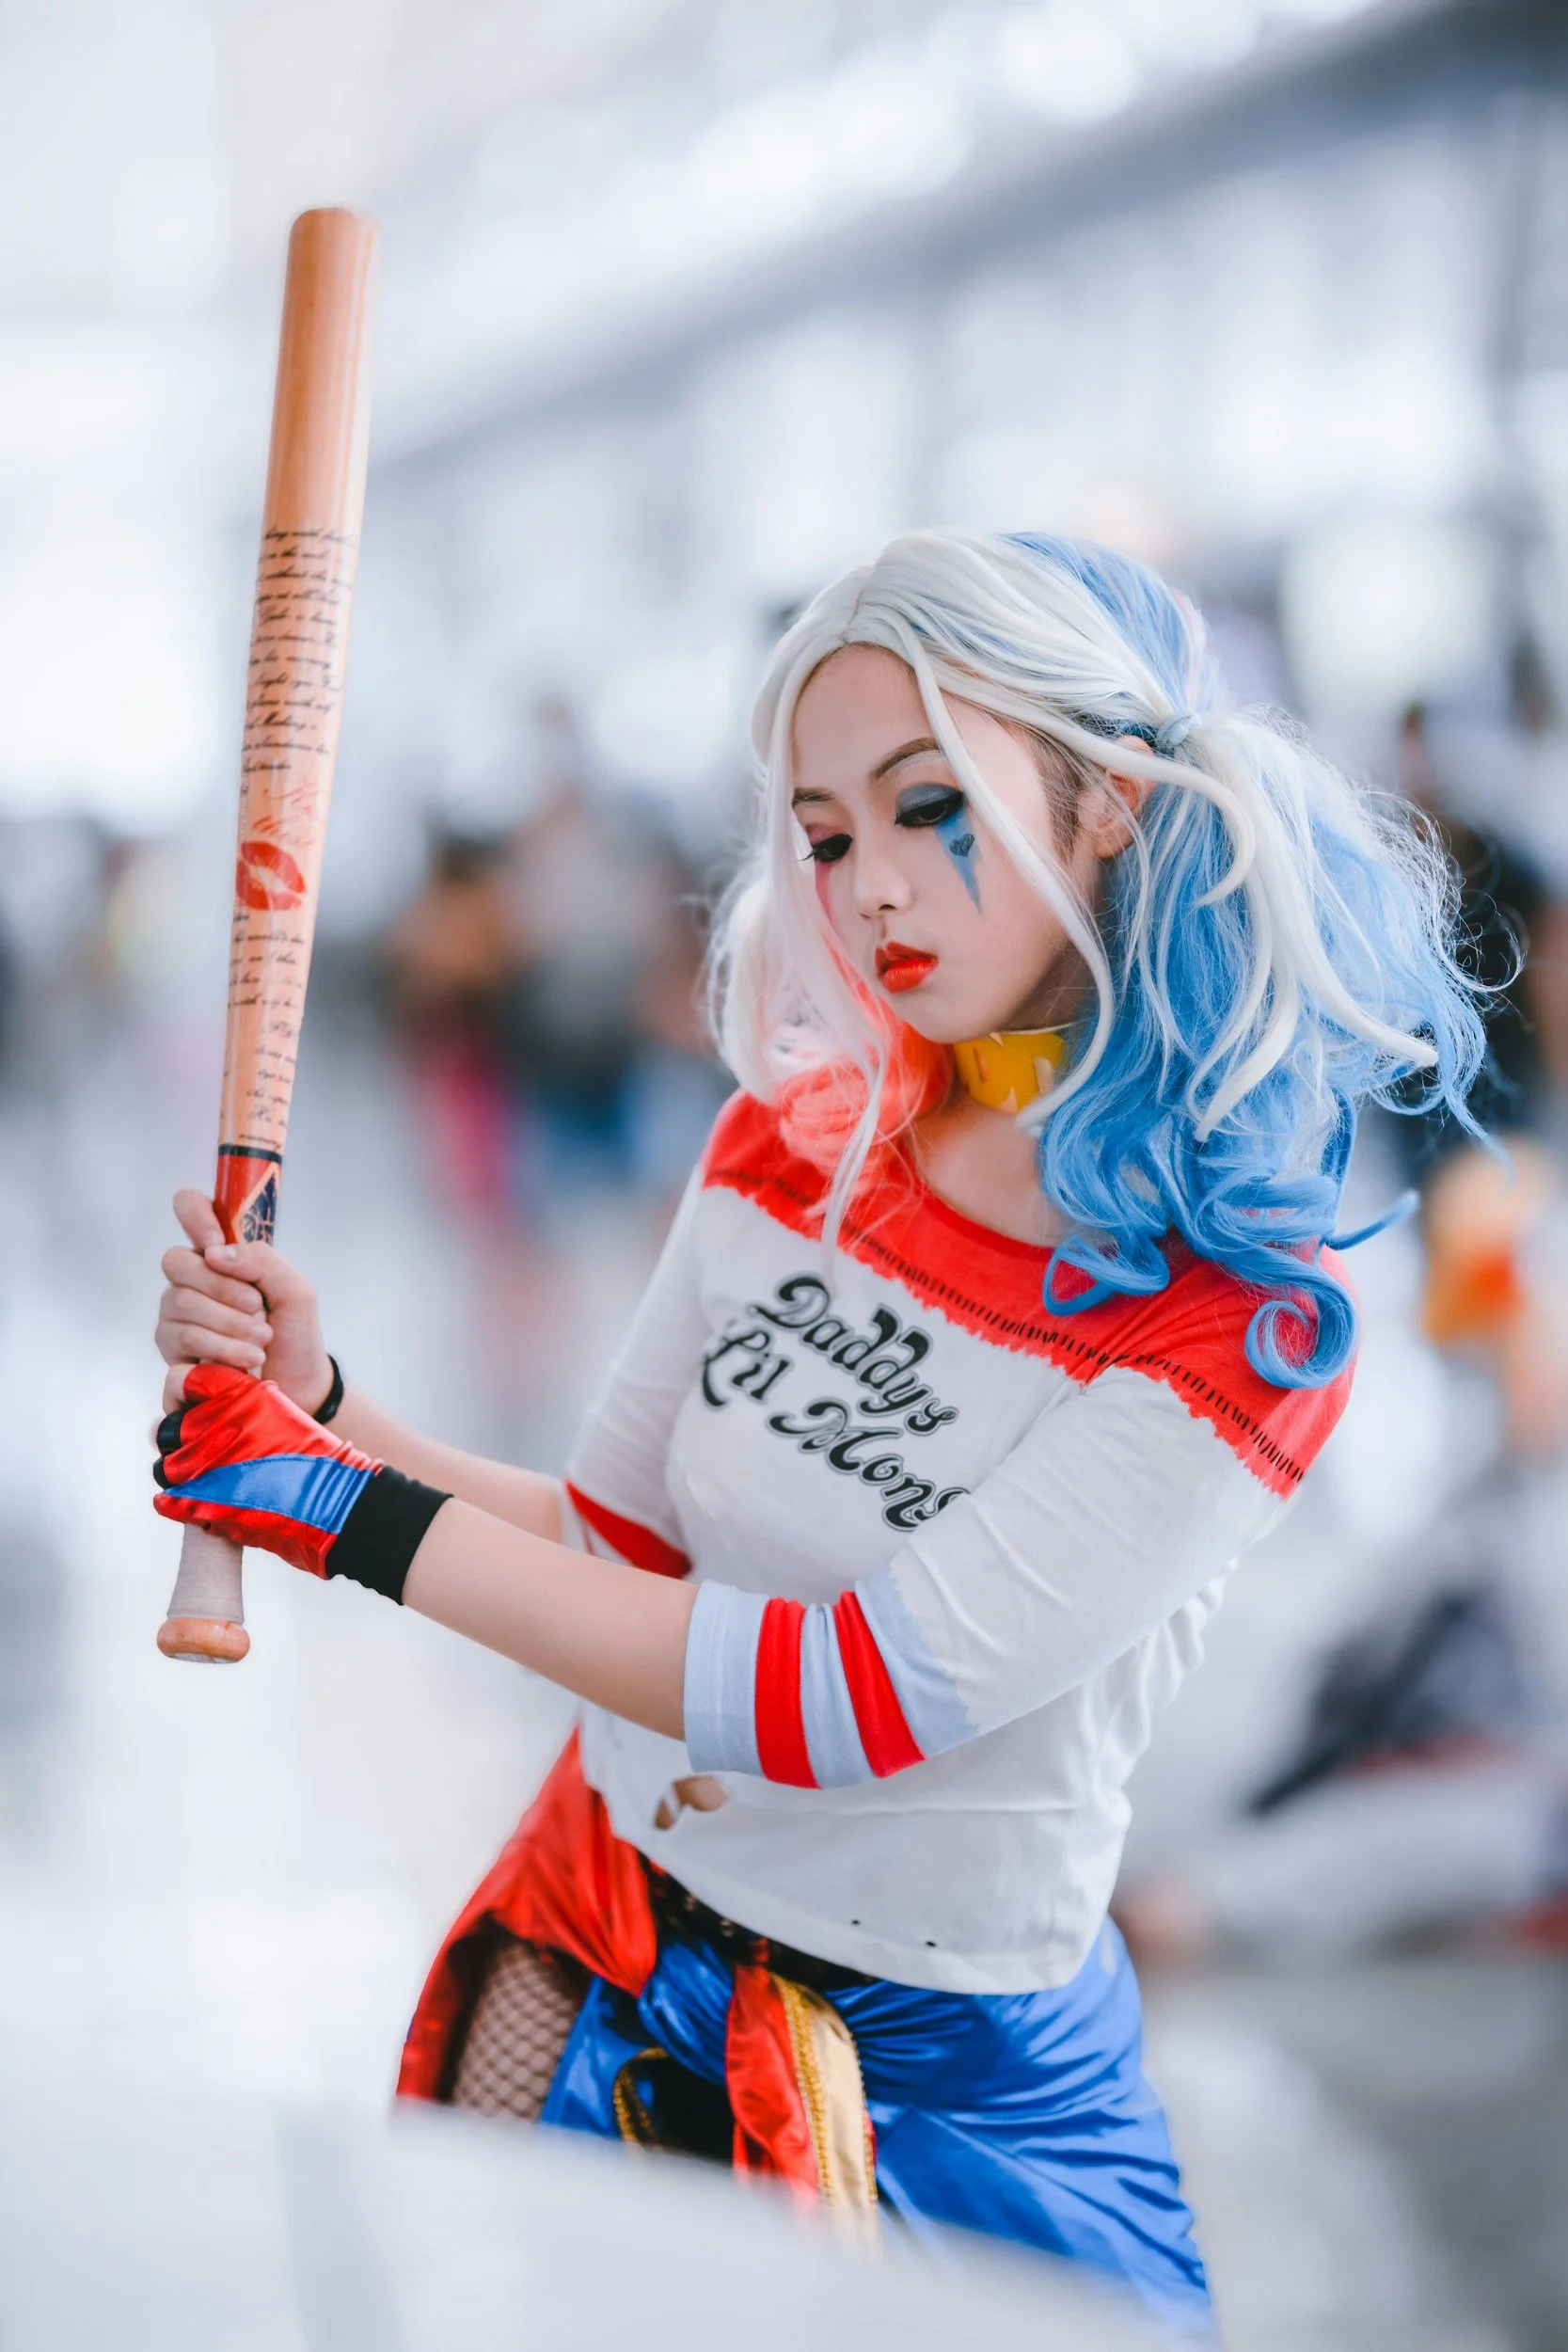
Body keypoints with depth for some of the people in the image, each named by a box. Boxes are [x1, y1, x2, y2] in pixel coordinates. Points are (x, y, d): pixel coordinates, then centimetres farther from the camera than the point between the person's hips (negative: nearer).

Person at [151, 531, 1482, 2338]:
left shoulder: (1248, 1320, -20)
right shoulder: (791, 1147, -2)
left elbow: (863, 1694, -25)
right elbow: (613, 1549, 6)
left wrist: (346, 1511, -23)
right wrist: (322, 1406, -11)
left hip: (935, 2080, -5)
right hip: (585, 1970, 5)